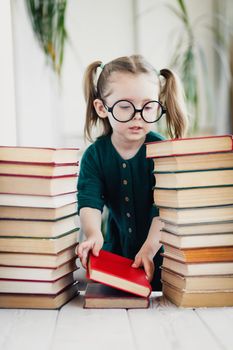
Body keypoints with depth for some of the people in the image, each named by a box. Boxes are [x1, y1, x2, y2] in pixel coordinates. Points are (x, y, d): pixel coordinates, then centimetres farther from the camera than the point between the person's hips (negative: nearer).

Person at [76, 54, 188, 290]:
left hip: (158, 252, -2)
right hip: (116, 249, 3)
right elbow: (89, 202, -16)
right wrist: (93, 235, -36)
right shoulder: (94, 155, -4)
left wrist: (149, 248, -31)